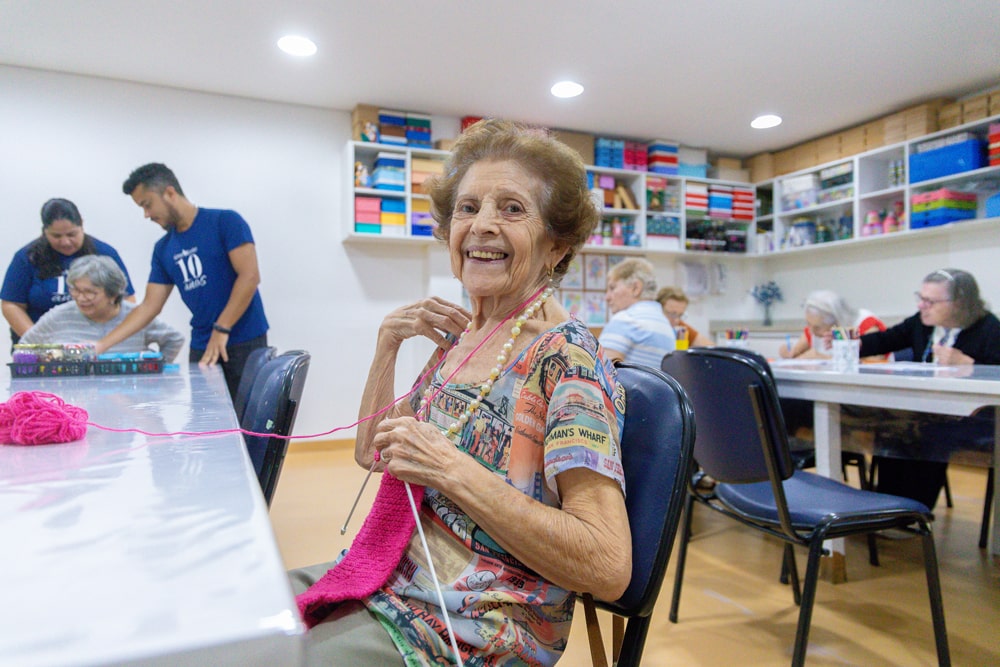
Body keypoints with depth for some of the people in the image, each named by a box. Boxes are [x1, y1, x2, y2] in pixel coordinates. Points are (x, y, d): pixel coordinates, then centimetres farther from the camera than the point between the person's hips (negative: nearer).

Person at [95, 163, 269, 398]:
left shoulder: (225, 222, -5)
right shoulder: (163, 249, 13)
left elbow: (249, 276, -14)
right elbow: (149, 307, 14)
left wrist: (221, 330, -17)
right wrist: (102, 345, 6)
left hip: (244, 343, -5)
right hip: (201, 348, 5)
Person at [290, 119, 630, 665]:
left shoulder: (565, 358, -19)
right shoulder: (458, 337, 4)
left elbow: (609, 567, -25)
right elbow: (371, 452, 14)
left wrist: (451, 470, -28)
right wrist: (387, 344, 1)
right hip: (390, 576, 7)